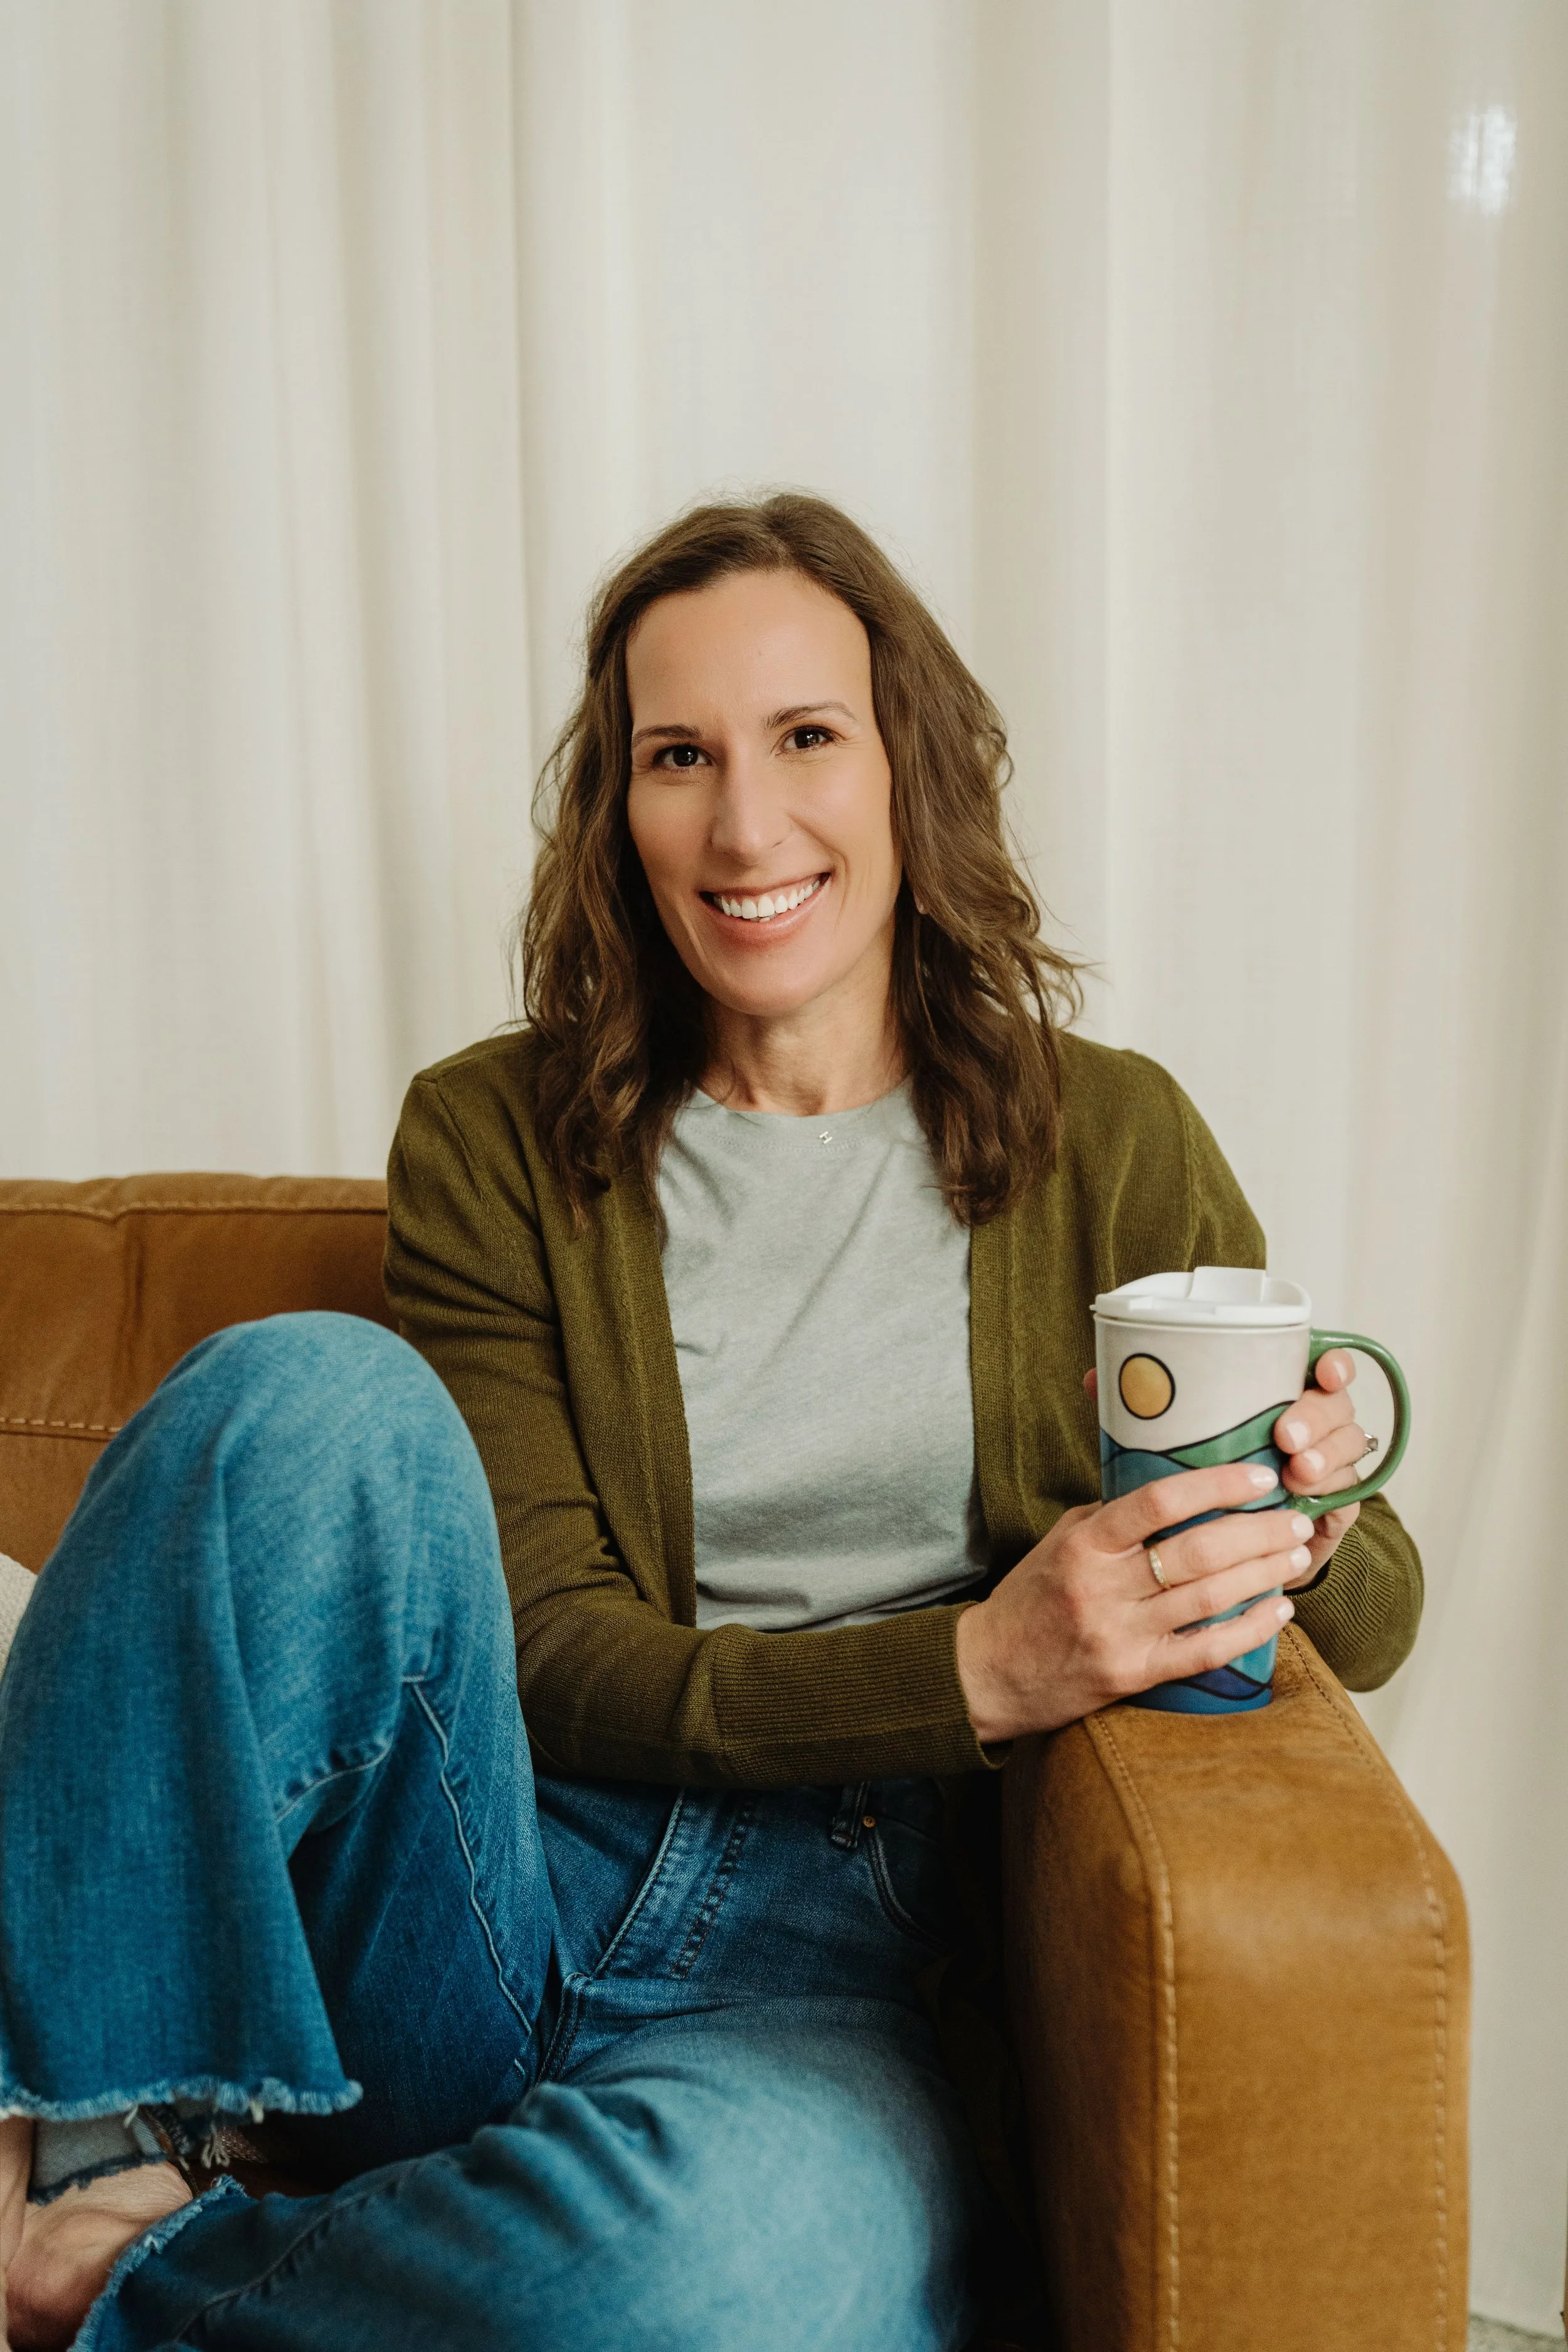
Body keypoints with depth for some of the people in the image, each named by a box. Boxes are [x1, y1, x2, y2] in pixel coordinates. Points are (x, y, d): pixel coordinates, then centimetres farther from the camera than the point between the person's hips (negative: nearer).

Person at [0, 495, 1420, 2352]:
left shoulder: (1106, 1140, 5)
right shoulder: (498, 1138, 3)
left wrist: (1311, 1533, -15)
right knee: (314, 1392, -27)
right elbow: (547, 1648, -5)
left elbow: (1368, 1624, 10)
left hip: (822, 1955, 1)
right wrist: (970, 1667, -20)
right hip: (477, 1894, 0)